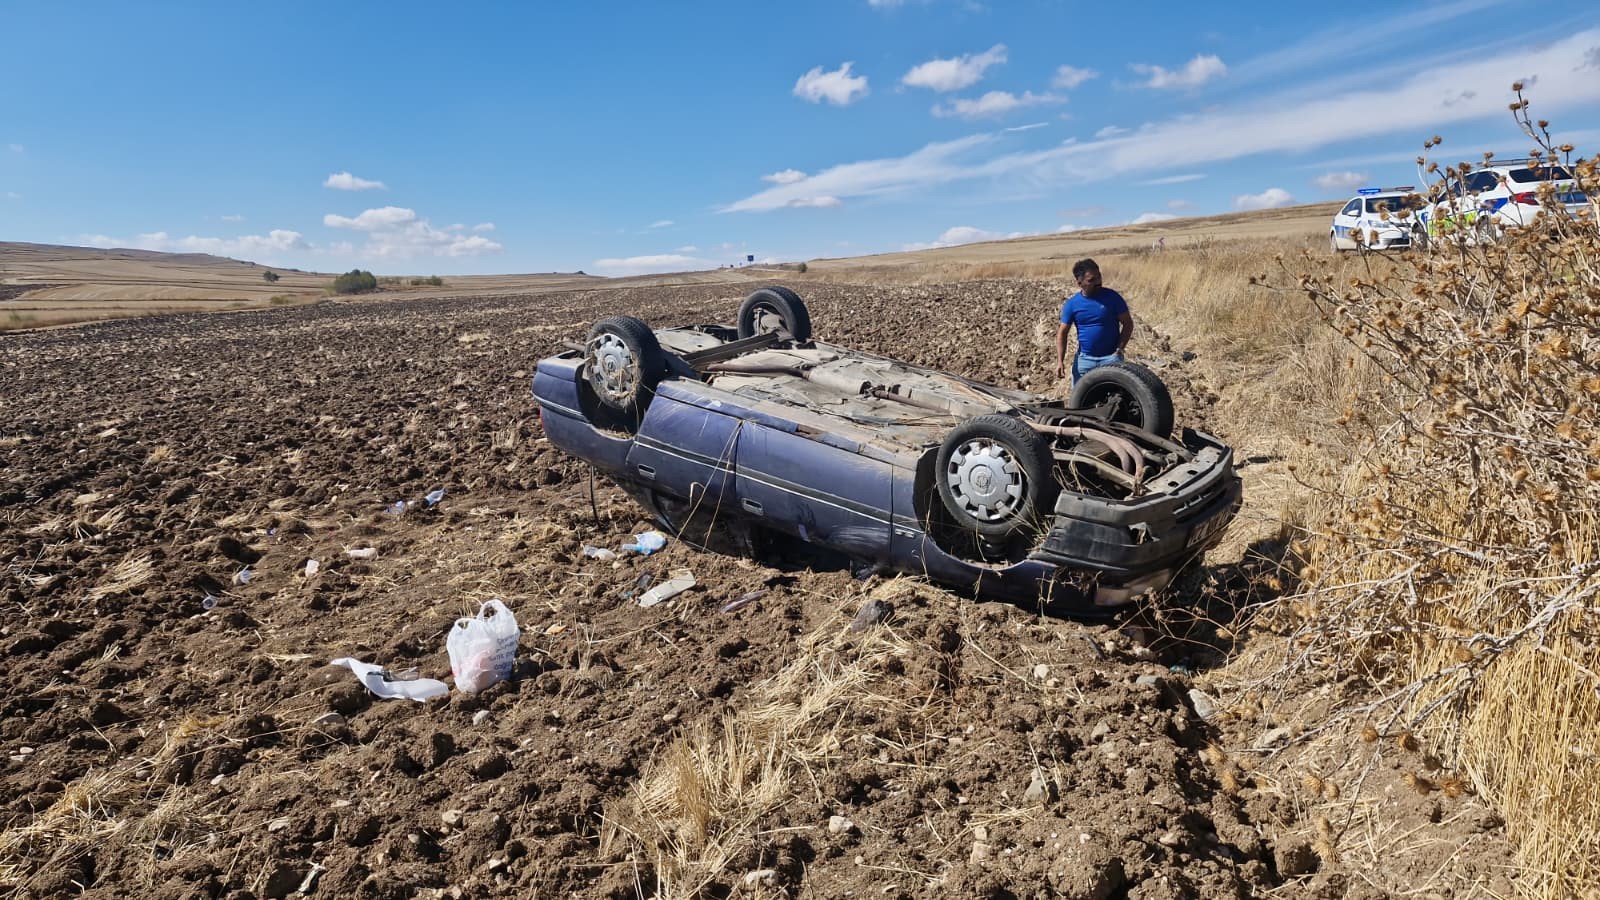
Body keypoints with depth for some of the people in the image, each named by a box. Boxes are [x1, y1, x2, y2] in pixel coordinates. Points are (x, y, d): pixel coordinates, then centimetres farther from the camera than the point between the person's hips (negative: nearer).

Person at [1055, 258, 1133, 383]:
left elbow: (1128, 324, -2)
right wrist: (1060, 361, -11)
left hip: (1111, 357, -2)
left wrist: (1120, 349, -13)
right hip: (1084, 359, 2)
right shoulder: (1071, 304, -4)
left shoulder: (1112, 297, -8)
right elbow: (1062, 333, -1)